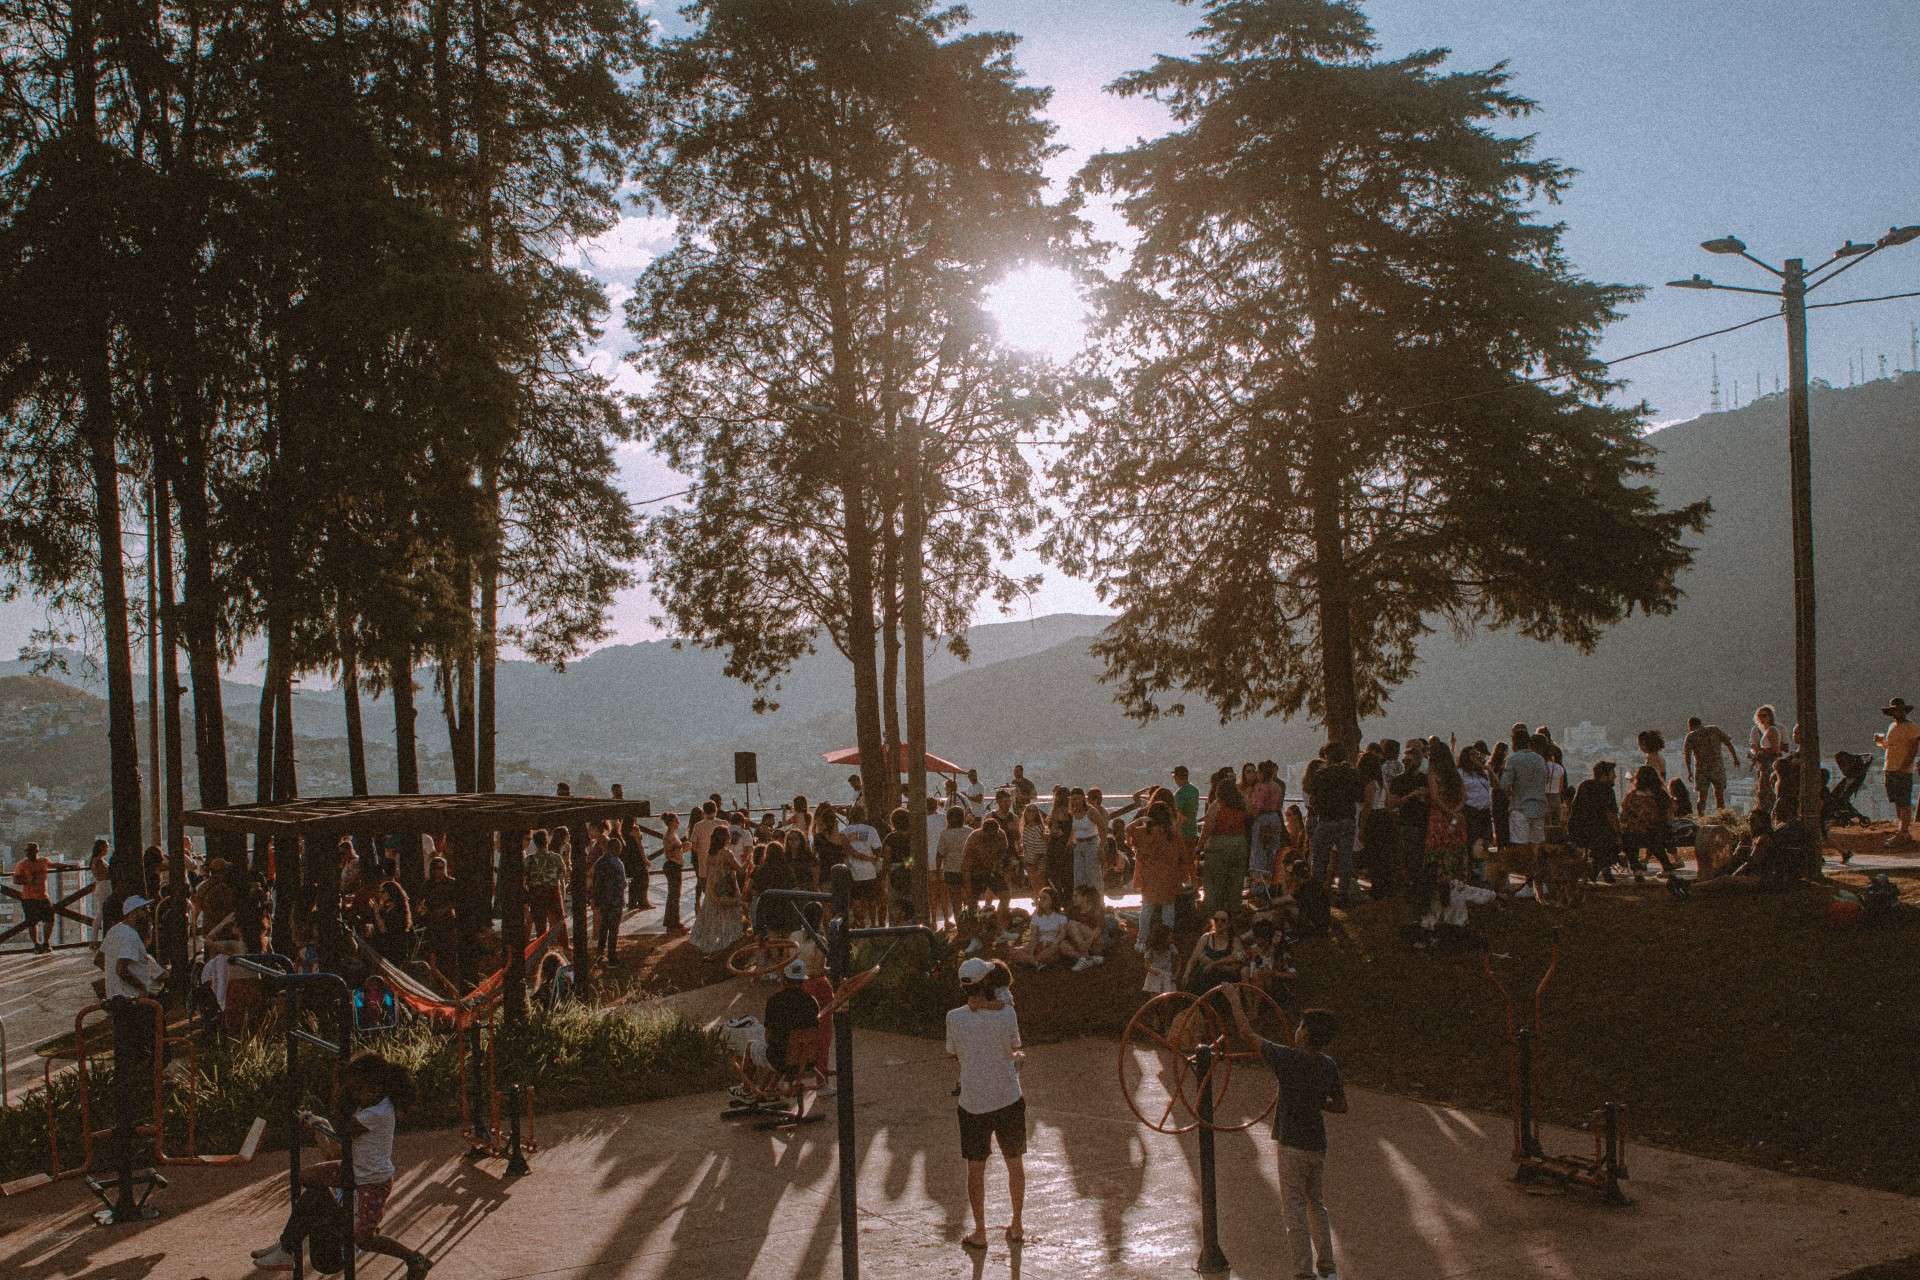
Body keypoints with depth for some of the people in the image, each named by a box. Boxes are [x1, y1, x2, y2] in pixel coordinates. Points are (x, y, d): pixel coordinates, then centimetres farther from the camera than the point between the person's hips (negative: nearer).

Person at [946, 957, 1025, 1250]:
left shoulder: (955, 1018, -12)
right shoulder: (1006, 1013, -14)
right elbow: (1015, 1048, 2)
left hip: (973, 1102, 0)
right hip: (1008, 1099, 0)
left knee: (976, 1169, 13)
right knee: (1015, 1164, 18)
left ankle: (979, 1232, 19)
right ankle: (1016, 1227, 28)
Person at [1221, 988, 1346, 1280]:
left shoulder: (1288, 1058, -16)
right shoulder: (1329, 1065, -1)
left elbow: (1247, 1034, -9)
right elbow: (1341, 1106, 8)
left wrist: (1235, 1001, 3)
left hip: (1293, 1145, -6)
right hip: (1318, 1144, 6)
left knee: (1294, 1210, 0)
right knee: (1317, 1205, 18)